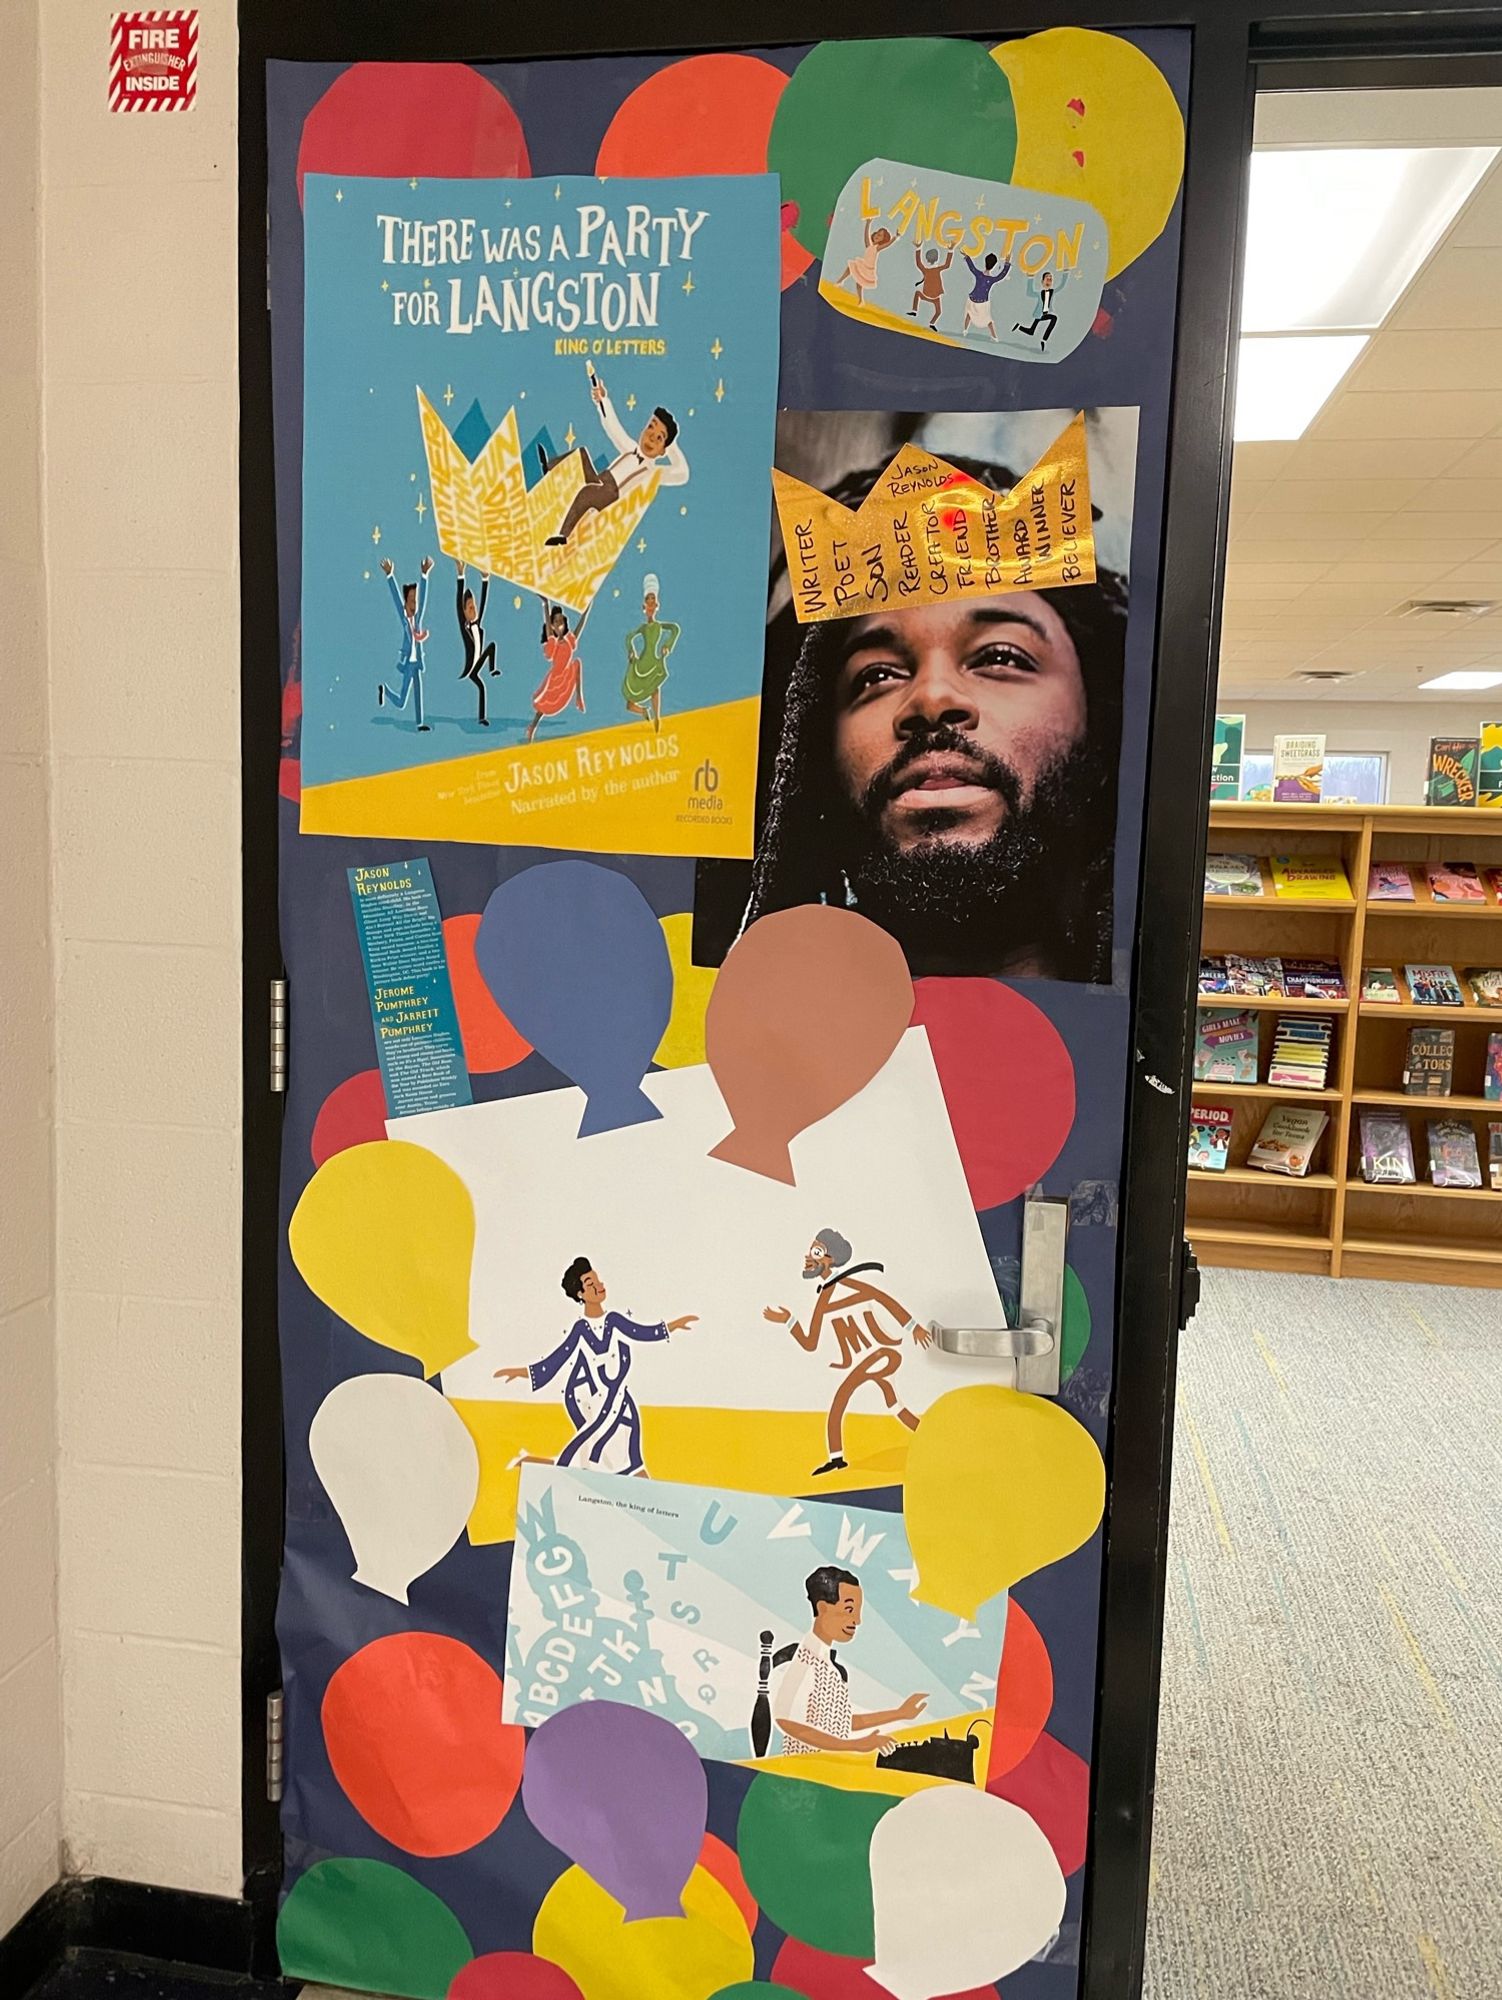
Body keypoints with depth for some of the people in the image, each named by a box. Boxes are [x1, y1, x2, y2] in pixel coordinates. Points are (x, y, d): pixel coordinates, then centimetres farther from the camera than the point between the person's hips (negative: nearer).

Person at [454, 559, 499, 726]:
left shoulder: (478, 624, 5)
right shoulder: (464, 626, -11)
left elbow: (483, 600, 8)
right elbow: (458, 601, -20)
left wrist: (485, 578, 5)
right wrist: (461, 575, -26)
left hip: (477, 667, 7)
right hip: (467, 669, -7)